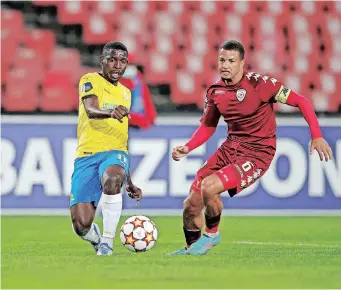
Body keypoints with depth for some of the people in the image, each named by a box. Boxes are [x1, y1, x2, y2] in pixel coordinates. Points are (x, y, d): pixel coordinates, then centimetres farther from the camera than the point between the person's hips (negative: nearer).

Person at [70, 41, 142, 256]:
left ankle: (108, 240, -20)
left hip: (115, 153, 3)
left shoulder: (125, 93, 21)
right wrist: (111, 112, -43)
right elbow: (90, 110, -19)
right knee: (81, 225, -14)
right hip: (87, 155, -3)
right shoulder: (91, 81, 3)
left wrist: (129, 182, 28)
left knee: (113, 178, -37)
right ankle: (96, 239, 24)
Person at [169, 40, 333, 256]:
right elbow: (208, 127, 15)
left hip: (257, 153, -6)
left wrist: (317, 136, -20)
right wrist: (187, 148, -1)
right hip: (230, 147, 6)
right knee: (192, 205, 2)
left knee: (209, 187, -27)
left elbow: (301, 101, -13)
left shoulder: (258, 83, -16)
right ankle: (192, 247, 30)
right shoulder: (215, 92, 1)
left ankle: (212, 234, 2)